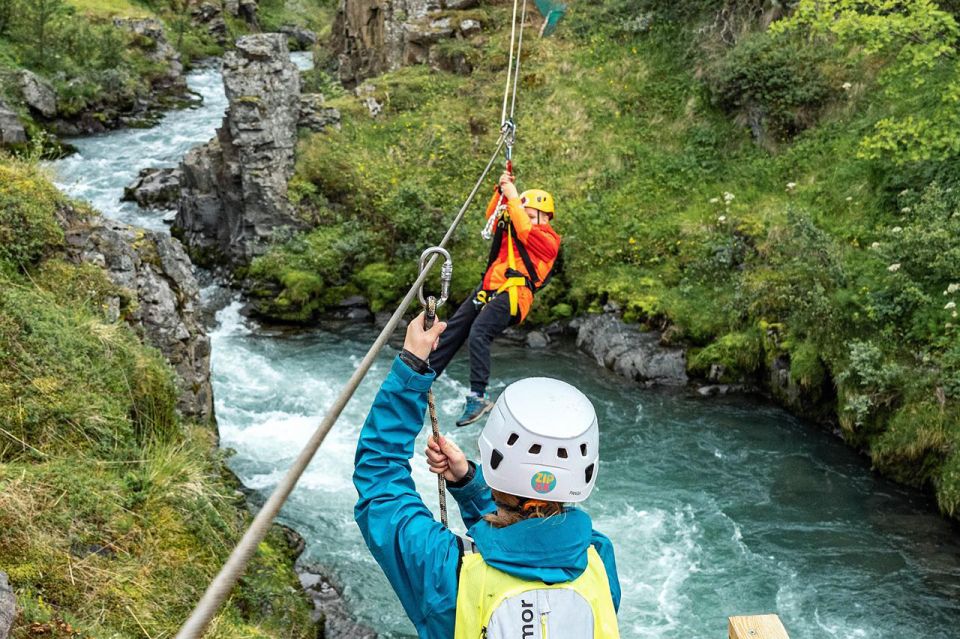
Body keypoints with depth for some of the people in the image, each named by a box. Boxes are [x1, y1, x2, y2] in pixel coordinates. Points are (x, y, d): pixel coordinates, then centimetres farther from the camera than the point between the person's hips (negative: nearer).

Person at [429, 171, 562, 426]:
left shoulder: (548, 240, 2)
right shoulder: (511, 230, 26)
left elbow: (525, 231, -15)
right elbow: (492, 215, 24)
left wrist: (513, 197, -9)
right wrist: (501, 191, 10)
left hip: (512, 294, -9)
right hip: (488, 288, 9)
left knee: (478, 334, -28)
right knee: (453, 329, 5)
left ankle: (478, 397, -30)